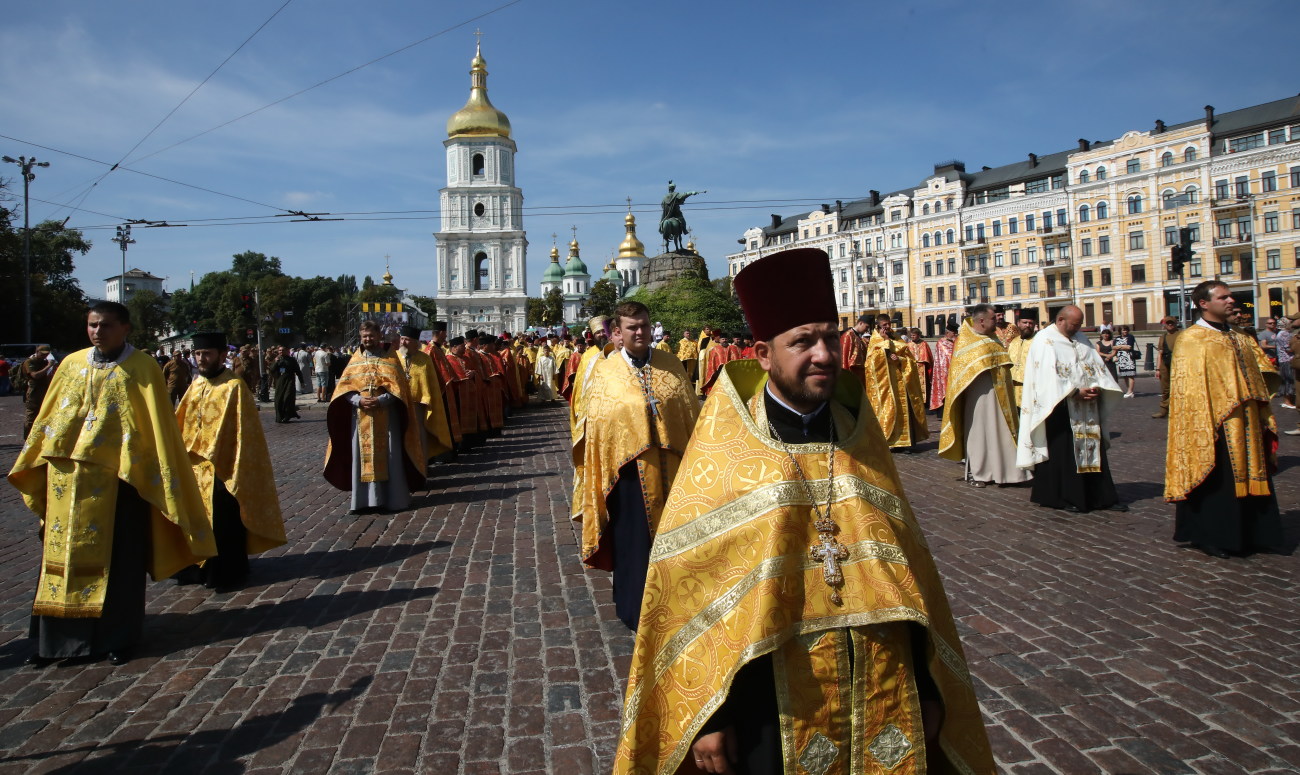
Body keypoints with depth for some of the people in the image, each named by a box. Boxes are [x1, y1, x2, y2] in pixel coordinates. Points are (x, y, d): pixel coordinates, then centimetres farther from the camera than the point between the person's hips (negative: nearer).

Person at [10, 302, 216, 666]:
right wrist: (32, 469, 12)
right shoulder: (72, 364, 9)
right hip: (66, 476, 5)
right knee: (61, 552, 9)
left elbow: (157, 425, -7)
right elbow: (48, 418, 14)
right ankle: (56, 637, 20)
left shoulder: (142, 368, -4)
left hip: (118, 478, -4)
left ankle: (118, 636, 17)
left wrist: (162, 474, -11)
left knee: (119, 559, 4)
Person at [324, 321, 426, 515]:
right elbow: (344, 386, 5)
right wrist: (358, 400, -13)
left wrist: (381, 401, -18)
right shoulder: (355, 360, 12)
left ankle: (392, 498, 4)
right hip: (361, 416, 2)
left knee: (388, 457, -1)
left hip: (386, 415, -2)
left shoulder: (390, 359, 5)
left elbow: (398, 387, -4)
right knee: (362, 457, 2)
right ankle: (364, 499, 6)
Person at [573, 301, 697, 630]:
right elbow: (594, 424, 0)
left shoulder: (671, 366, 4)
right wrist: (600, 474, -4)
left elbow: (690, 415, 5)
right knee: (633, 542, 9)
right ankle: (636, 609, 24)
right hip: (627, 468, -2)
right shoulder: (605, 372, 0)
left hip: (670, 467, 2)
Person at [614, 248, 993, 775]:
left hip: (882, 695, 3)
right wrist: (706, 714, -9)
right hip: (771, 704, -3)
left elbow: (906, 564, 6)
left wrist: (927, 688, 6)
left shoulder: (859, 439, 2)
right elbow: (688, 580, -8)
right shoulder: (722, 449, -8)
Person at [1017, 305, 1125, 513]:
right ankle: (1063, 498, 7)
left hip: (1086, 406, 7)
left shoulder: (1081, 340, 15)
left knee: (1092, 449, 8)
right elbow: (1049, 375, -16)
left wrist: (1097, 387, -8)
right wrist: (1075, 392, -18)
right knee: (1062, 453, -2)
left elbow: (1097, 366, 11)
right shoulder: (1044, 341, -7)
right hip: (1059, 406, -7)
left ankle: (1101, 497, 13)